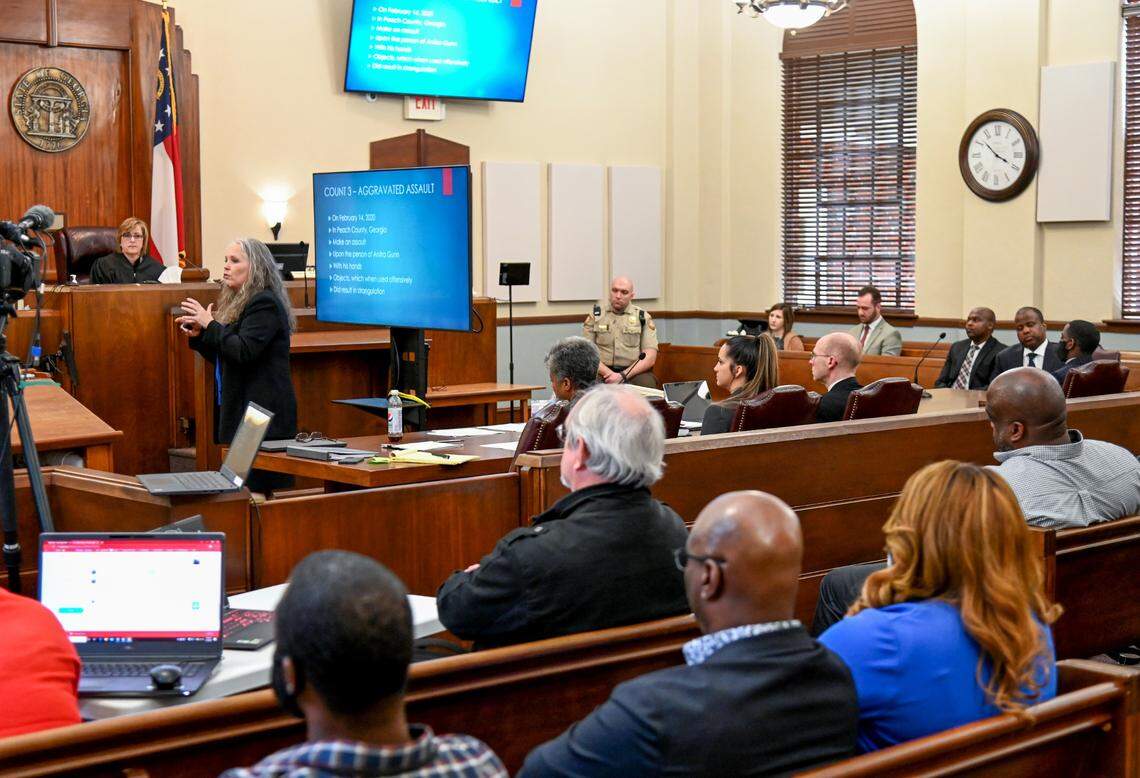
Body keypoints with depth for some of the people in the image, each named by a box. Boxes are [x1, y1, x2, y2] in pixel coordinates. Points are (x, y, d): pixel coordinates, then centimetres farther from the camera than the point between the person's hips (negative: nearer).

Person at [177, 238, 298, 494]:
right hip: (235, 407, 10)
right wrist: (198, 335, 7)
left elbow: (244, 351, -21)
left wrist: (210, 324, -13)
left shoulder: (265, 303, -11)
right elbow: (222, 358, 23)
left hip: (262, 411, -10)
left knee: (256, 487, -10)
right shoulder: (236, 302, 18)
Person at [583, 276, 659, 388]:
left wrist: (623, 376, -15)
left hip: (635, 373, 0)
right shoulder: (595, 316, 11)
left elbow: (650, 358, -1)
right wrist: (610, 374, -14)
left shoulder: (643, 317, 8)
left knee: (646, 383, -33)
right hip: (603, 373, 0)